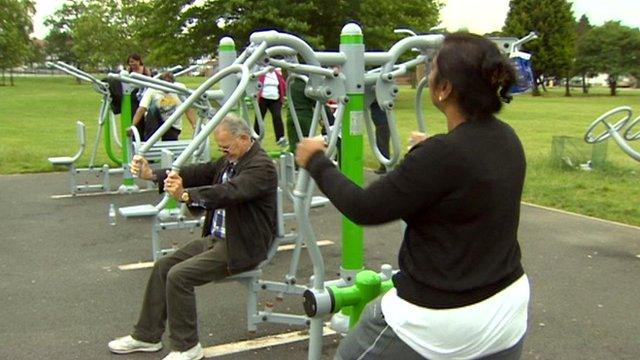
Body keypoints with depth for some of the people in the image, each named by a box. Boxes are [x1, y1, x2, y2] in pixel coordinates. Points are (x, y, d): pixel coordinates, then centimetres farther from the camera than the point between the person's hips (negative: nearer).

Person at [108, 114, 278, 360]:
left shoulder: (261, 166, -19)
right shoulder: (230, 160, 10)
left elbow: (229, 192, -34)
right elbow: (200, 173, 4)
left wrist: (186, 195, -48)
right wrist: (152, 174, -6)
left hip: (242, 247, -9)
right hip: (216, 238, 9)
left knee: (179, 275, -19)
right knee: (163, 266, 4)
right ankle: (146, 336, 15)